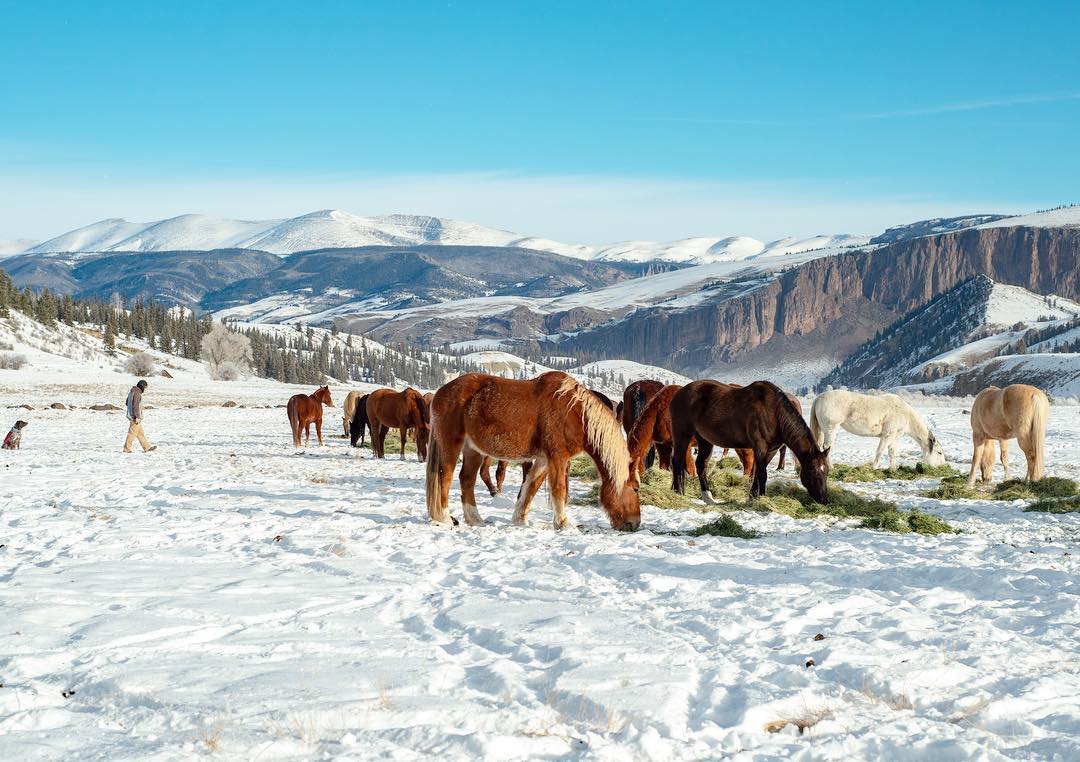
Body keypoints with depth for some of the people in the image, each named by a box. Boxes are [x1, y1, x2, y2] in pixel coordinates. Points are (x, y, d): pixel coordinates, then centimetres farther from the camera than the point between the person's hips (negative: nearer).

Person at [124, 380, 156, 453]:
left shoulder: (131, 392, 14)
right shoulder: (137, 394, -18)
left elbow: (127, 403, 24)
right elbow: (136, 406, -24)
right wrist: (137, 417, -23)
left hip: (131, 416, 10)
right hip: (135, 417, -10)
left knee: (141, 433, 13)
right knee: (132, 433, -3)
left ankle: (147, 447, 17)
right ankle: (127, 448, 2)